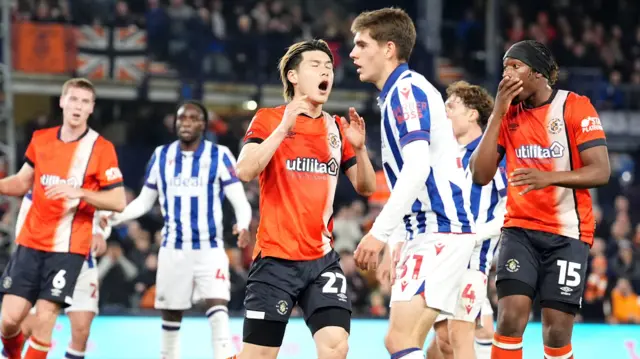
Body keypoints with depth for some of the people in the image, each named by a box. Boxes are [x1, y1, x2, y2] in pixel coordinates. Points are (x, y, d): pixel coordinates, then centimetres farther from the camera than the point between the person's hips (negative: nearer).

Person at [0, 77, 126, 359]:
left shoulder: (101, 148, -6)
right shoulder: (41, 139, 8)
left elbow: (119, 202, -9)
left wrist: (79, 192, -22)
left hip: (67, 248, -3)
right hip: (30, 242, 4)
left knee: (44, 318, -10)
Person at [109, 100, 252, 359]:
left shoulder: (220, 156, -3)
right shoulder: (161, 156, 6)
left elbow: (239, 200, -8)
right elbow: (144, 201, 12)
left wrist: (243, 225, -29)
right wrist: (115, 216, -5)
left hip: (209, 248, -3)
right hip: (173, 248, 3)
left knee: (217, 304, -20)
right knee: (170, 312, 10)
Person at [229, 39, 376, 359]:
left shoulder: (336, 128, 11)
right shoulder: (268, 119, -2)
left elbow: (365, 188, 12)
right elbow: (245, 171, -17)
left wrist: (359, 148, -6)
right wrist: (283, 128, -24)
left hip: (323, 260, 4)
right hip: (276, 258, -4)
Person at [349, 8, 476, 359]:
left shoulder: (405, 90, -10)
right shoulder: (402, 91, 20)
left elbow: (418, 166, -23)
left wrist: (379, 232, -23)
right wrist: (401, 244, 25)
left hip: (439, 231, -10)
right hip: (428, 231, 10)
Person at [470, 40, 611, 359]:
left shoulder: (575, 107, -5)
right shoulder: (507, 113, 6)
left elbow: (601, 171, -12)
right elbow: (481, 174, -2)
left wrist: (549, 177, -27)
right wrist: (498, 113, -7)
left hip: (567, 232, -2)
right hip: (520, 229, 2)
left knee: (557, 330, -4)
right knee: (510, 317, -15)